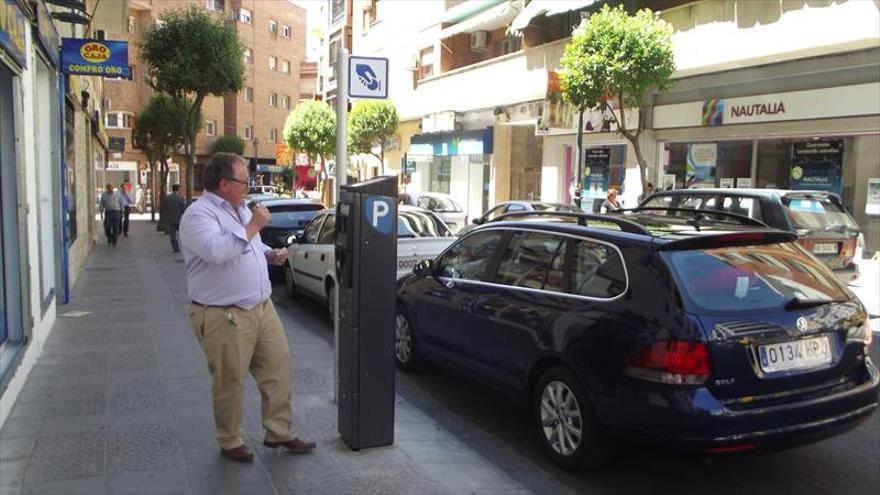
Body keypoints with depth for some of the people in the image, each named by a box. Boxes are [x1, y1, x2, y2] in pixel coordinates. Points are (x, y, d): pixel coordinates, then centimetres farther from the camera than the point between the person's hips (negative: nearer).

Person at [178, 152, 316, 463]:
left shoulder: (241, 210, 14)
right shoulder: (198, 214, -14)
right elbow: (216, 250, -32)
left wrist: (271, 254, 7)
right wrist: (253, 226, -23)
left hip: (262, 307, 8)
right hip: (224, 317, -8)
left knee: (279, 369, 10)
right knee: (230, 383, 5)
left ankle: (279, 432, 24)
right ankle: (230, 443, 24)